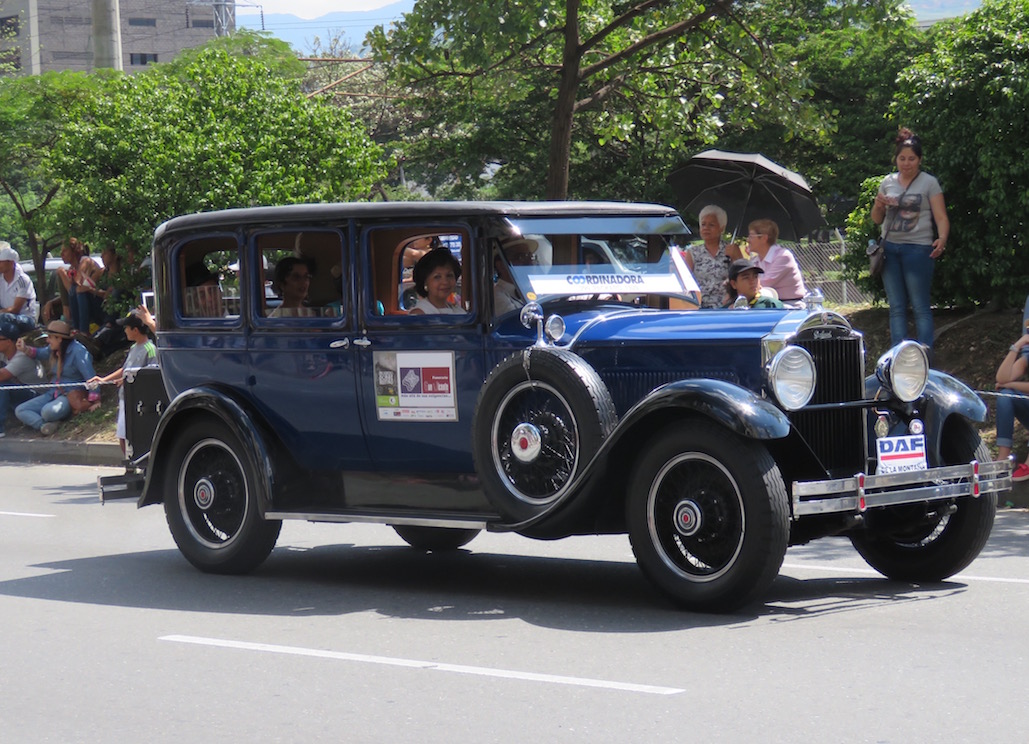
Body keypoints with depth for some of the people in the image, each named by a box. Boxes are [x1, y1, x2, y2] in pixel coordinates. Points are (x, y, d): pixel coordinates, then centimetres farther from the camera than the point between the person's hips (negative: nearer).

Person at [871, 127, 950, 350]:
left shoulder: (929, 183, -2)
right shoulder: (888, 182, 10)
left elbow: (941, 217, -8)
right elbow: (877, 219, 16)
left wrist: (942, 239, -27)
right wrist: (879, 206, -6)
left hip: (918, 248, -5)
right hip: (890, 248, 5)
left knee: (921, 308, -5)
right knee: (896, 308, 7)